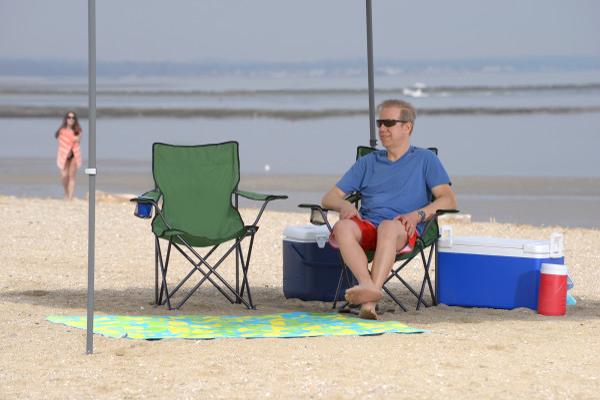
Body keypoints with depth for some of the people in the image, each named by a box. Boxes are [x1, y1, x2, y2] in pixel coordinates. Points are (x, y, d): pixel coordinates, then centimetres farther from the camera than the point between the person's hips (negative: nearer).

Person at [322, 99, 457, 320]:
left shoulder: (424, 159, 18)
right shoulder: (368, 162, 29)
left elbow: (448, 200, 5)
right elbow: (329, 198, 22)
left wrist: (418, 214, -14)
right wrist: (345, 205, -3)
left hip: (404, 231, -3)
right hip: (366, 225, 3)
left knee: (388, 226, -40)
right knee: (342, 227, -33)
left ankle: (371, 296, -59)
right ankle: (368, 286, -52)